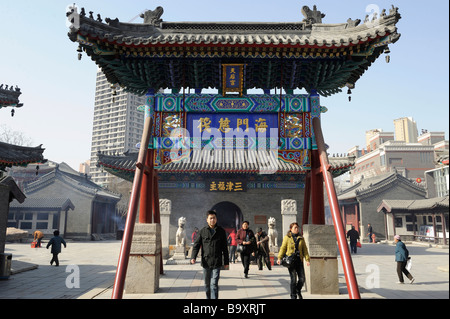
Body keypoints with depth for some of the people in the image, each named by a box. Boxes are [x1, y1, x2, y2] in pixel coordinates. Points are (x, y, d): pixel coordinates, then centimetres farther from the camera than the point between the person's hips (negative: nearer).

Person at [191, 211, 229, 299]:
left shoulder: (221, 231, 2)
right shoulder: (203, 231, 2)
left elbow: (224, 248, 7)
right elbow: (196, 245, 1)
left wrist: (226, 262, 7)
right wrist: (193, 257, -13)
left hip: (217, 263, -2)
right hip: (206, 262, 2)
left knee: (214, 284, -8)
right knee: (207, 284, 14)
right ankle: (208, 297, 33)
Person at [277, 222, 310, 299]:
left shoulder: (301, 238, 13)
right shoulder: (287, 238, 3)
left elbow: (305, 249, 12)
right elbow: (283, 248, 1)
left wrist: (307, 259, 0)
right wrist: (279, 258, -9)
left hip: (299, 260, 3)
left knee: (302, 279, 1)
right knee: (293, 279, -5)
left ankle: (298, 291, 31)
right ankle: (293, 296, 12)